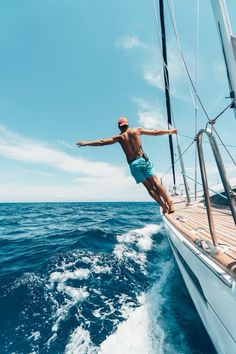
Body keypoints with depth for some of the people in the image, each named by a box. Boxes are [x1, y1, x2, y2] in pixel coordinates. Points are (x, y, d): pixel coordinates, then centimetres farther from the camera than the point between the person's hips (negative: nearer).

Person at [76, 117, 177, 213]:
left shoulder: (119, 137, 6)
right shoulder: (137, 130, 8)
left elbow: (102, 142, 6)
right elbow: (155, 132, 15)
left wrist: (86, 143, 15)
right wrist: (169, 131, 28)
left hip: (133, 165, 0)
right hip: (143, 160, 0)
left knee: (149, 187, 6)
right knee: (156, 183, 4)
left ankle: (164, 207, 6)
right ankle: (170, 205, 4)